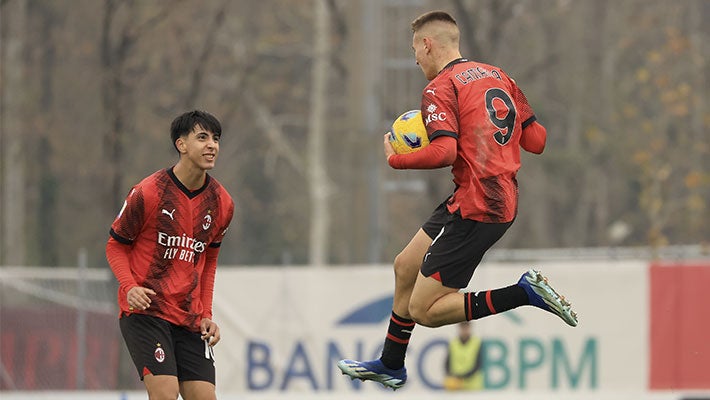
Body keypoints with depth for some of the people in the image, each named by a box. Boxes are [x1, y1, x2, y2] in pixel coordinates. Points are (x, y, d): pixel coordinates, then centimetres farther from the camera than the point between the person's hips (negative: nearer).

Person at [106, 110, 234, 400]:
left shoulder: (222, 203, 5)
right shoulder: (147, 193, -10)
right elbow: (116, 246, 0)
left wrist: (206, 315, 9)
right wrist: (129, 287, -17)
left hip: (190, 319, 5)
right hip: (144, 311, -5)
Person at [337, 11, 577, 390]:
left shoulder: (441, 87, -10)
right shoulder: (498, 76, 13)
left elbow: (444, 152, -23)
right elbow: (536, 141, 11)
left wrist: (395, 159, -5)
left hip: (474, 208, -9)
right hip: (504, 198, 9)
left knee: (424, 310, -5)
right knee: (406, 266, 22)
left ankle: (526, 293, -13)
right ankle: (391, 365, 36)